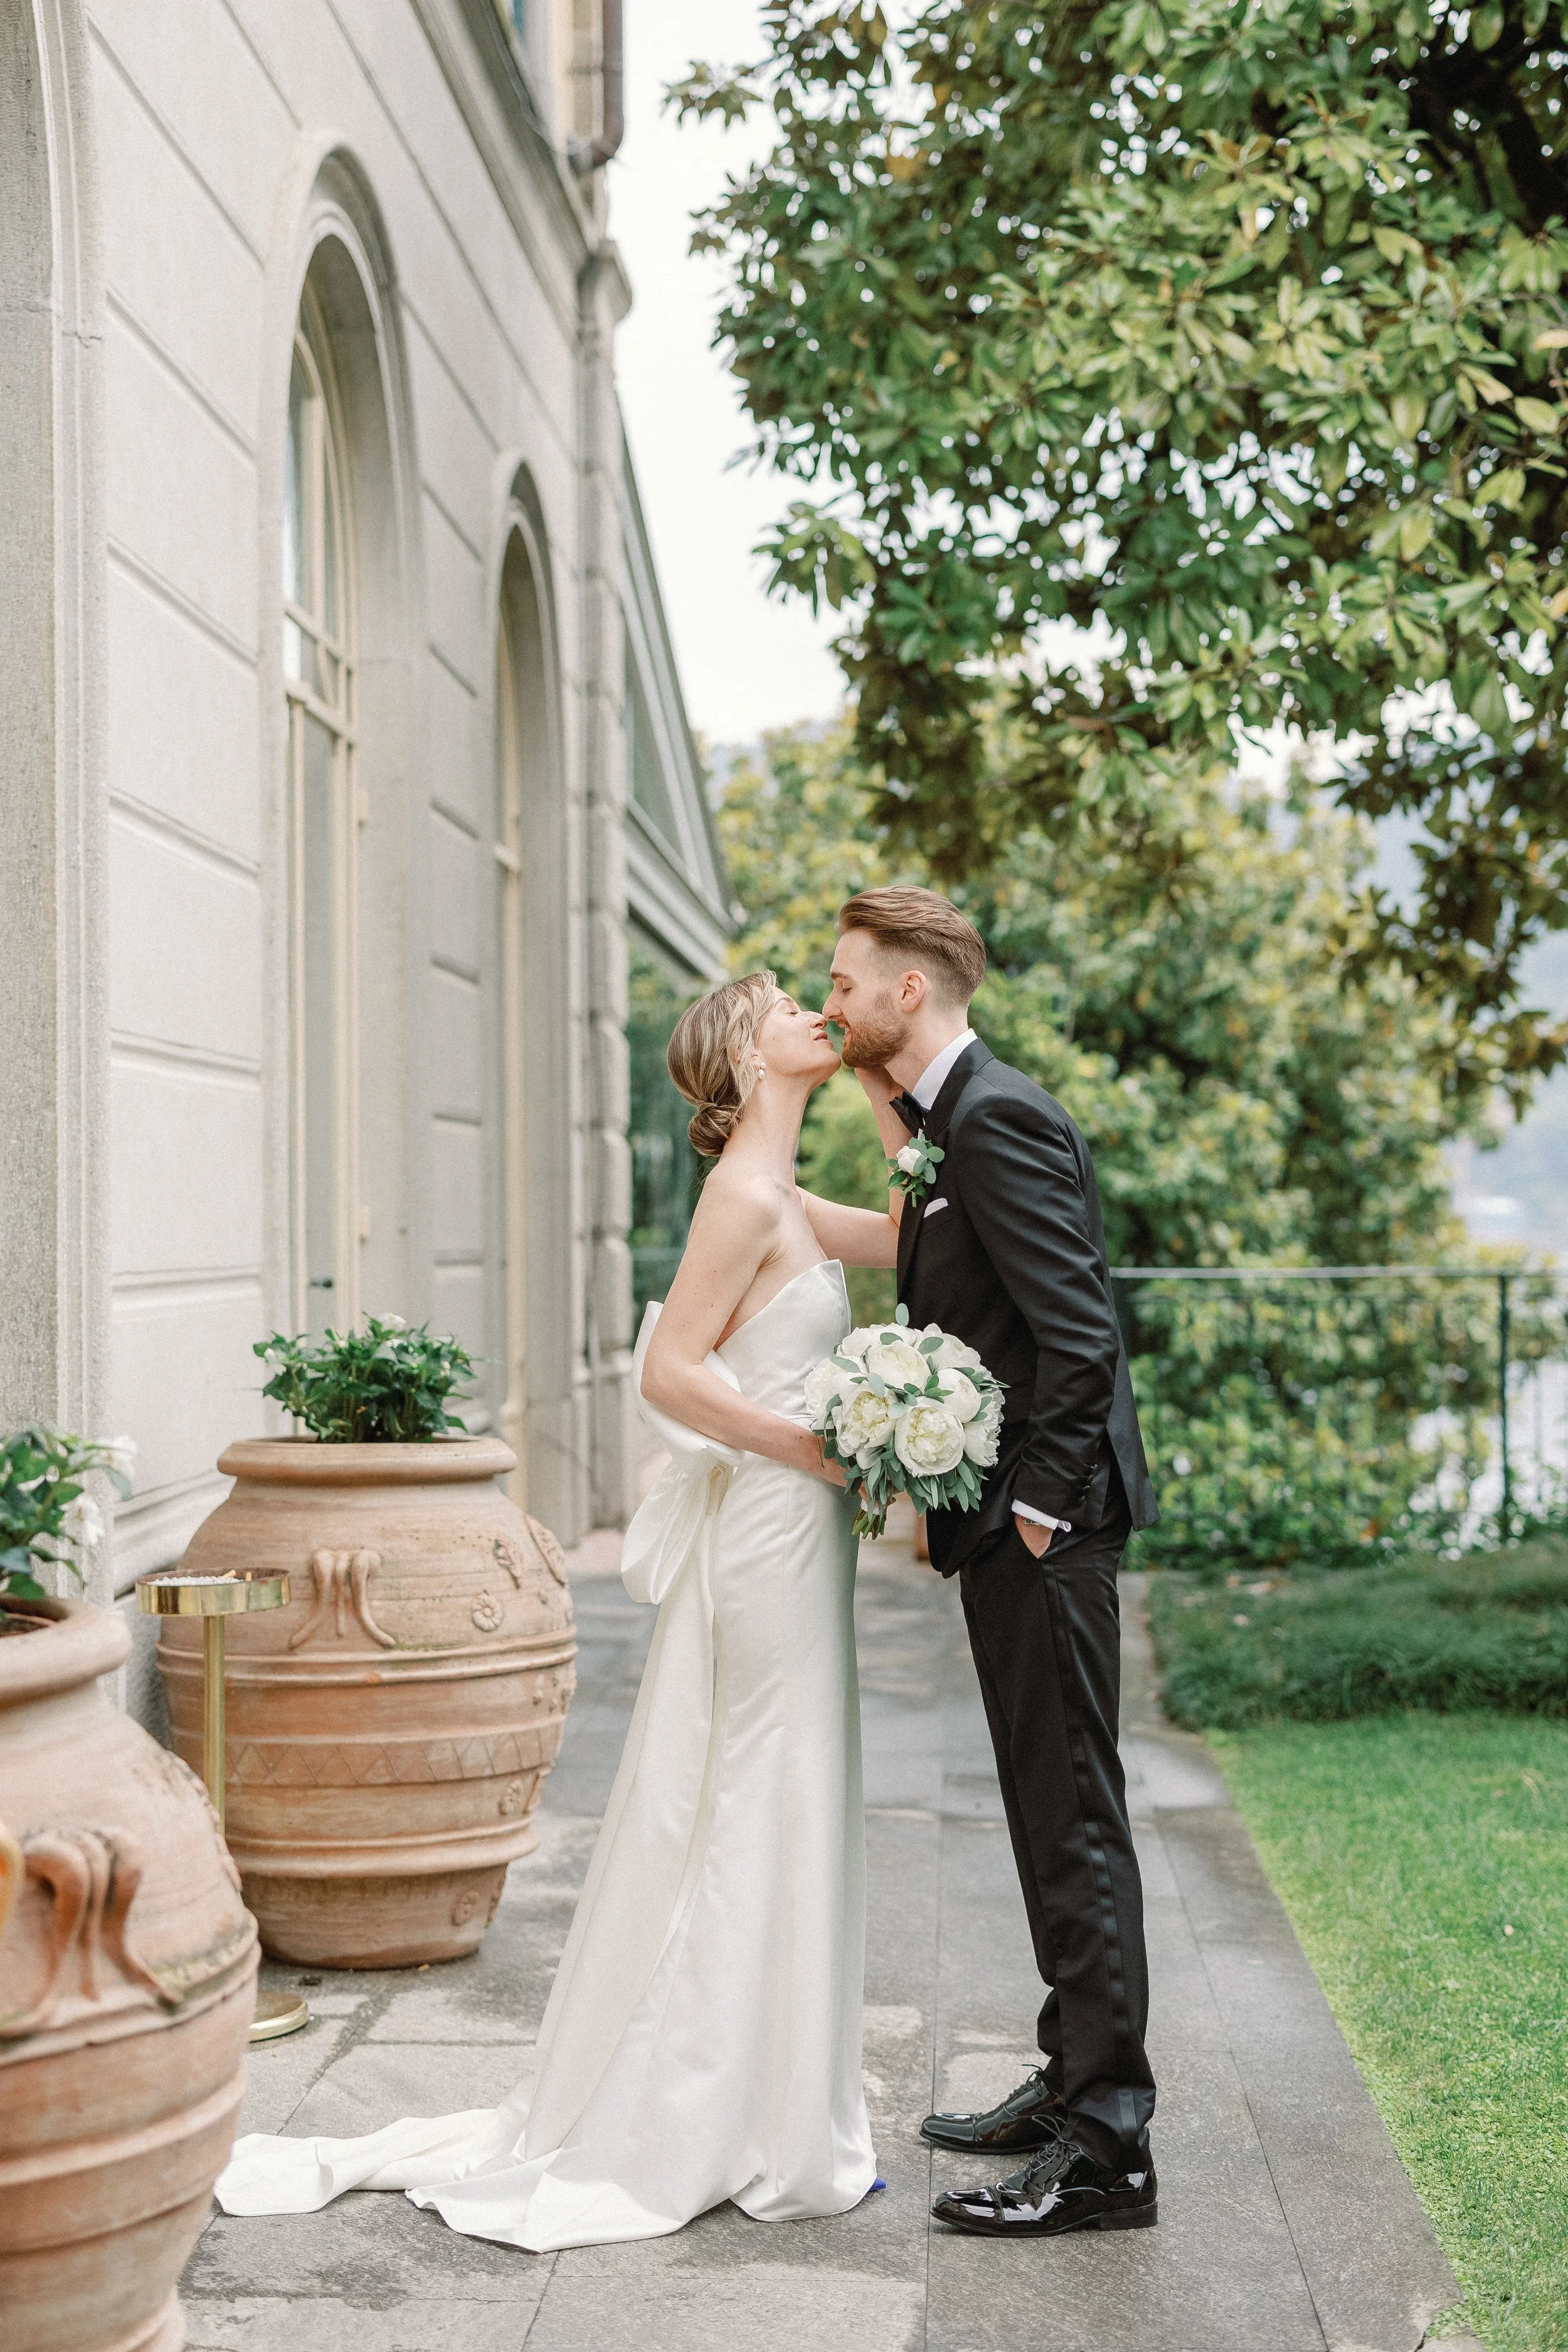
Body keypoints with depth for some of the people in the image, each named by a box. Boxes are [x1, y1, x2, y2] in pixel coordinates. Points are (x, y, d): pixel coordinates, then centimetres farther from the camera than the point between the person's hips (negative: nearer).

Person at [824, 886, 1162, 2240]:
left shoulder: (999, 1118, -16)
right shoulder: (955, 1123, 16)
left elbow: (1079, 1331, -22)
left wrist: (1039, 1506, -18)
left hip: (1044, 1529, -10)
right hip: (1009, 1524, 10)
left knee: (1074, 1823, -5)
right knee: (1052, 1817, 17)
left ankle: (1105, 2147, 2)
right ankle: (1076, 2086, 28)